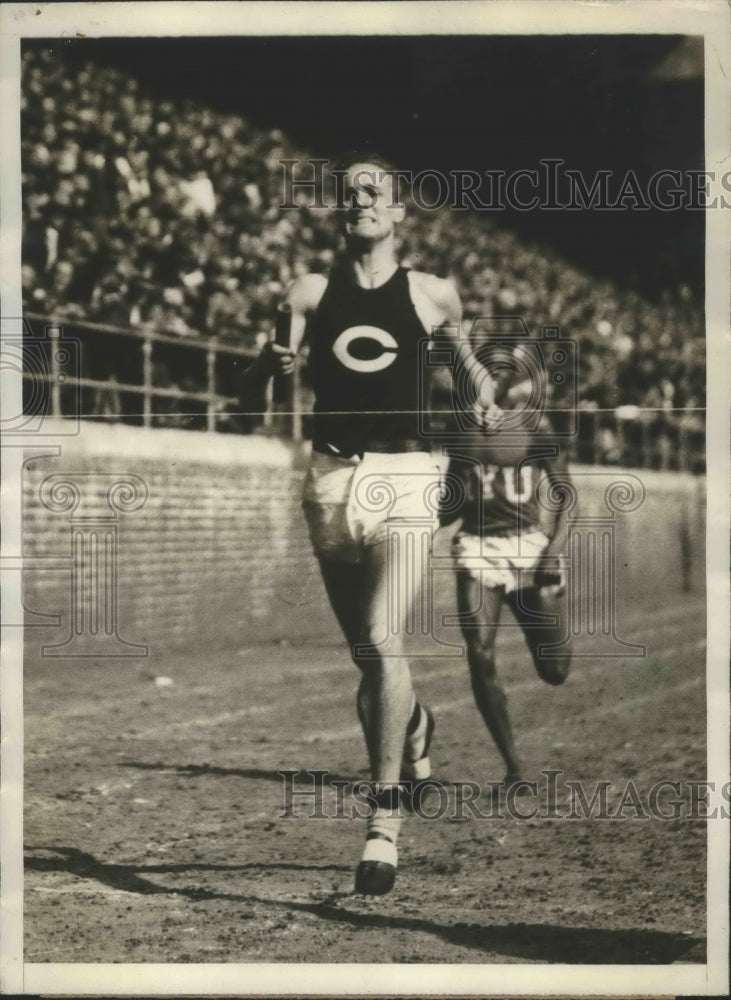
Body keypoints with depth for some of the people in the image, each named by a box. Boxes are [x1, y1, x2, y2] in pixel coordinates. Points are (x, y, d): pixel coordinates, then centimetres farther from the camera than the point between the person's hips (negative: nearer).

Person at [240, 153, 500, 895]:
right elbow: (248, 393, 4)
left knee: (383, 644, -19)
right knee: (365, 655, 12)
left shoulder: (431, 295, 6)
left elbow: (463, 353, 26)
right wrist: (272, 364, -16)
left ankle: (385, 818, -15)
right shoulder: (310, 294, 8)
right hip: (332, 479, 3)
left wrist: (480, 392, 7)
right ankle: (412, 726, 44)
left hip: (401, 479, -3)